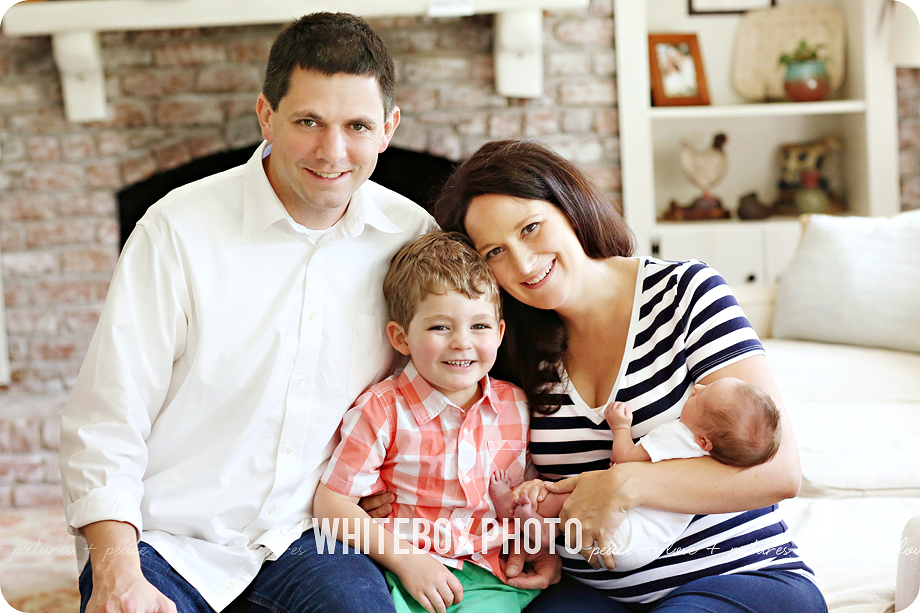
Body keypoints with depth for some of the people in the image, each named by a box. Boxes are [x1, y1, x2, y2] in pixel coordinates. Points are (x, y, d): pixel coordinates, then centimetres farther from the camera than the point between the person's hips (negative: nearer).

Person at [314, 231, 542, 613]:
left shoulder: (515, 406, 8)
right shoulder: (382, 409, -4)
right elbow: (332, 502, -6)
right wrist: (407, 560, -12)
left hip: (491, 579, 2)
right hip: (408, 573, -2)